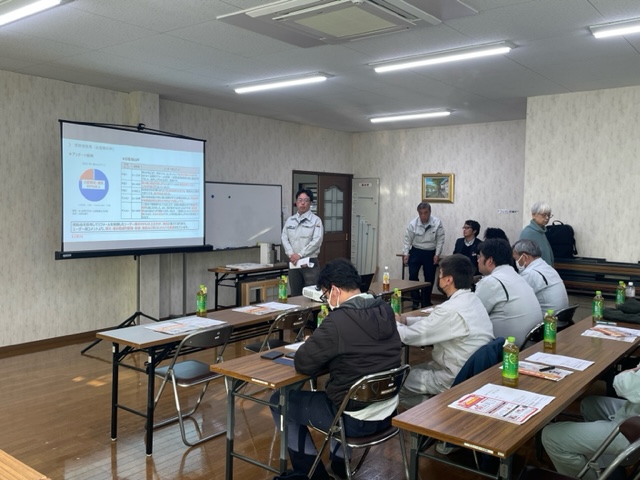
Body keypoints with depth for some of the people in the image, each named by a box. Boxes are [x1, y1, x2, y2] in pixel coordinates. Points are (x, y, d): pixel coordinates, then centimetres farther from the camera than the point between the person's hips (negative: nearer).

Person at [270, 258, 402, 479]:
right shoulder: (385, 311, -1)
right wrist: (323, 343, 9)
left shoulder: (339, 320, -25)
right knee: (331, 388, 35)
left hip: (355, 419, -7)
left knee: (280, 402, 12)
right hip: (388, 411, 7)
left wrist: (314, 343, 3)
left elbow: (303, 363, -17)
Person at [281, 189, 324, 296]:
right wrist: (291, 254, -11)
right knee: (295, 295, 9)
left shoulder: (315, 220, -3)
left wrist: (300, 255, -16)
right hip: (293, 262, 4)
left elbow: (317, 241, -12)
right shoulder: (290, 220, 11)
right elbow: (285, 239, 6)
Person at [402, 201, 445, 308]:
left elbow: (440, 240, -5)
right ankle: (416, 300, 6)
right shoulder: (413, 224, -11)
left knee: (429, 278, 6)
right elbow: (407, 239, -3)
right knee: (413, 275, -9)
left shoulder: (437, 223, -12)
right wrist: (406, 253, -7)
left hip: (430, 253, 0)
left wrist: (437, 254, -7)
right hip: (416, 252, 0)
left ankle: (426, 303, 20)